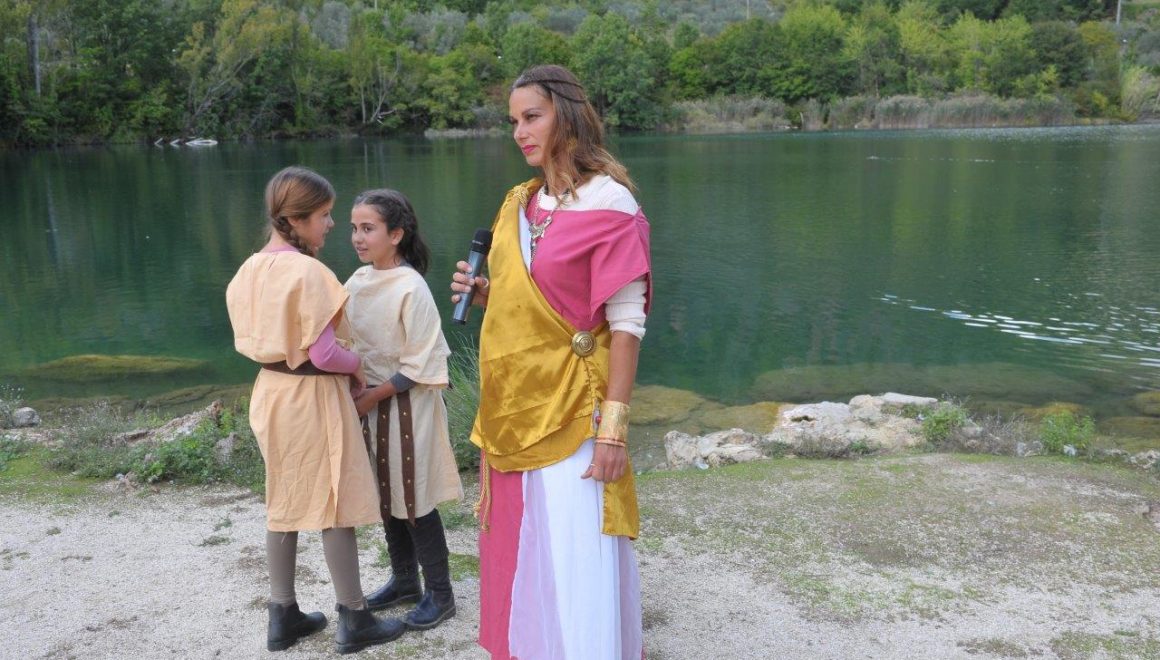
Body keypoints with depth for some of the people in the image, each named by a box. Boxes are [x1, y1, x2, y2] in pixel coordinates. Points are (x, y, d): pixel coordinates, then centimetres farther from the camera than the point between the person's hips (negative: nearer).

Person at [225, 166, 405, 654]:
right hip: (312, 397, -8)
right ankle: (354, 620, 16)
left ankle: (282, 616, 27)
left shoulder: (250, 271, 4)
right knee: (334, 505, 4)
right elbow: (324, 353, -22)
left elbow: (252, 341, 10)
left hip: (270, 392, 8)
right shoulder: (308, 271, -21)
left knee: (284, 503, 16)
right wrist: (357, 366, -5)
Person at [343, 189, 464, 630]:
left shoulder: (411, 288, -18)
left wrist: (369, 399, -16)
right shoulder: (358, 281, 3)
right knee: (386, 496, 17)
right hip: (368, 401, 7)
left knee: (414, 501, 2)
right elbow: (351, 344, 12)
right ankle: (404, 581, 34)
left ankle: (439, 594, 17)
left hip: (406, 405, -7)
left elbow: (418, 367, -17)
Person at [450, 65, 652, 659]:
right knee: (519, 552, 16)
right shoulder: (518, 203, 10)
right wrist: (482, 292, 0)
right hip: (512, 409, 7)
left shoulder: (608, 203, -10)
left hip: (569, 411, -7)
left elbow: (626, 324, -14)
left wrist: (612, 427, -18)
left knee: (574, 560, 0)